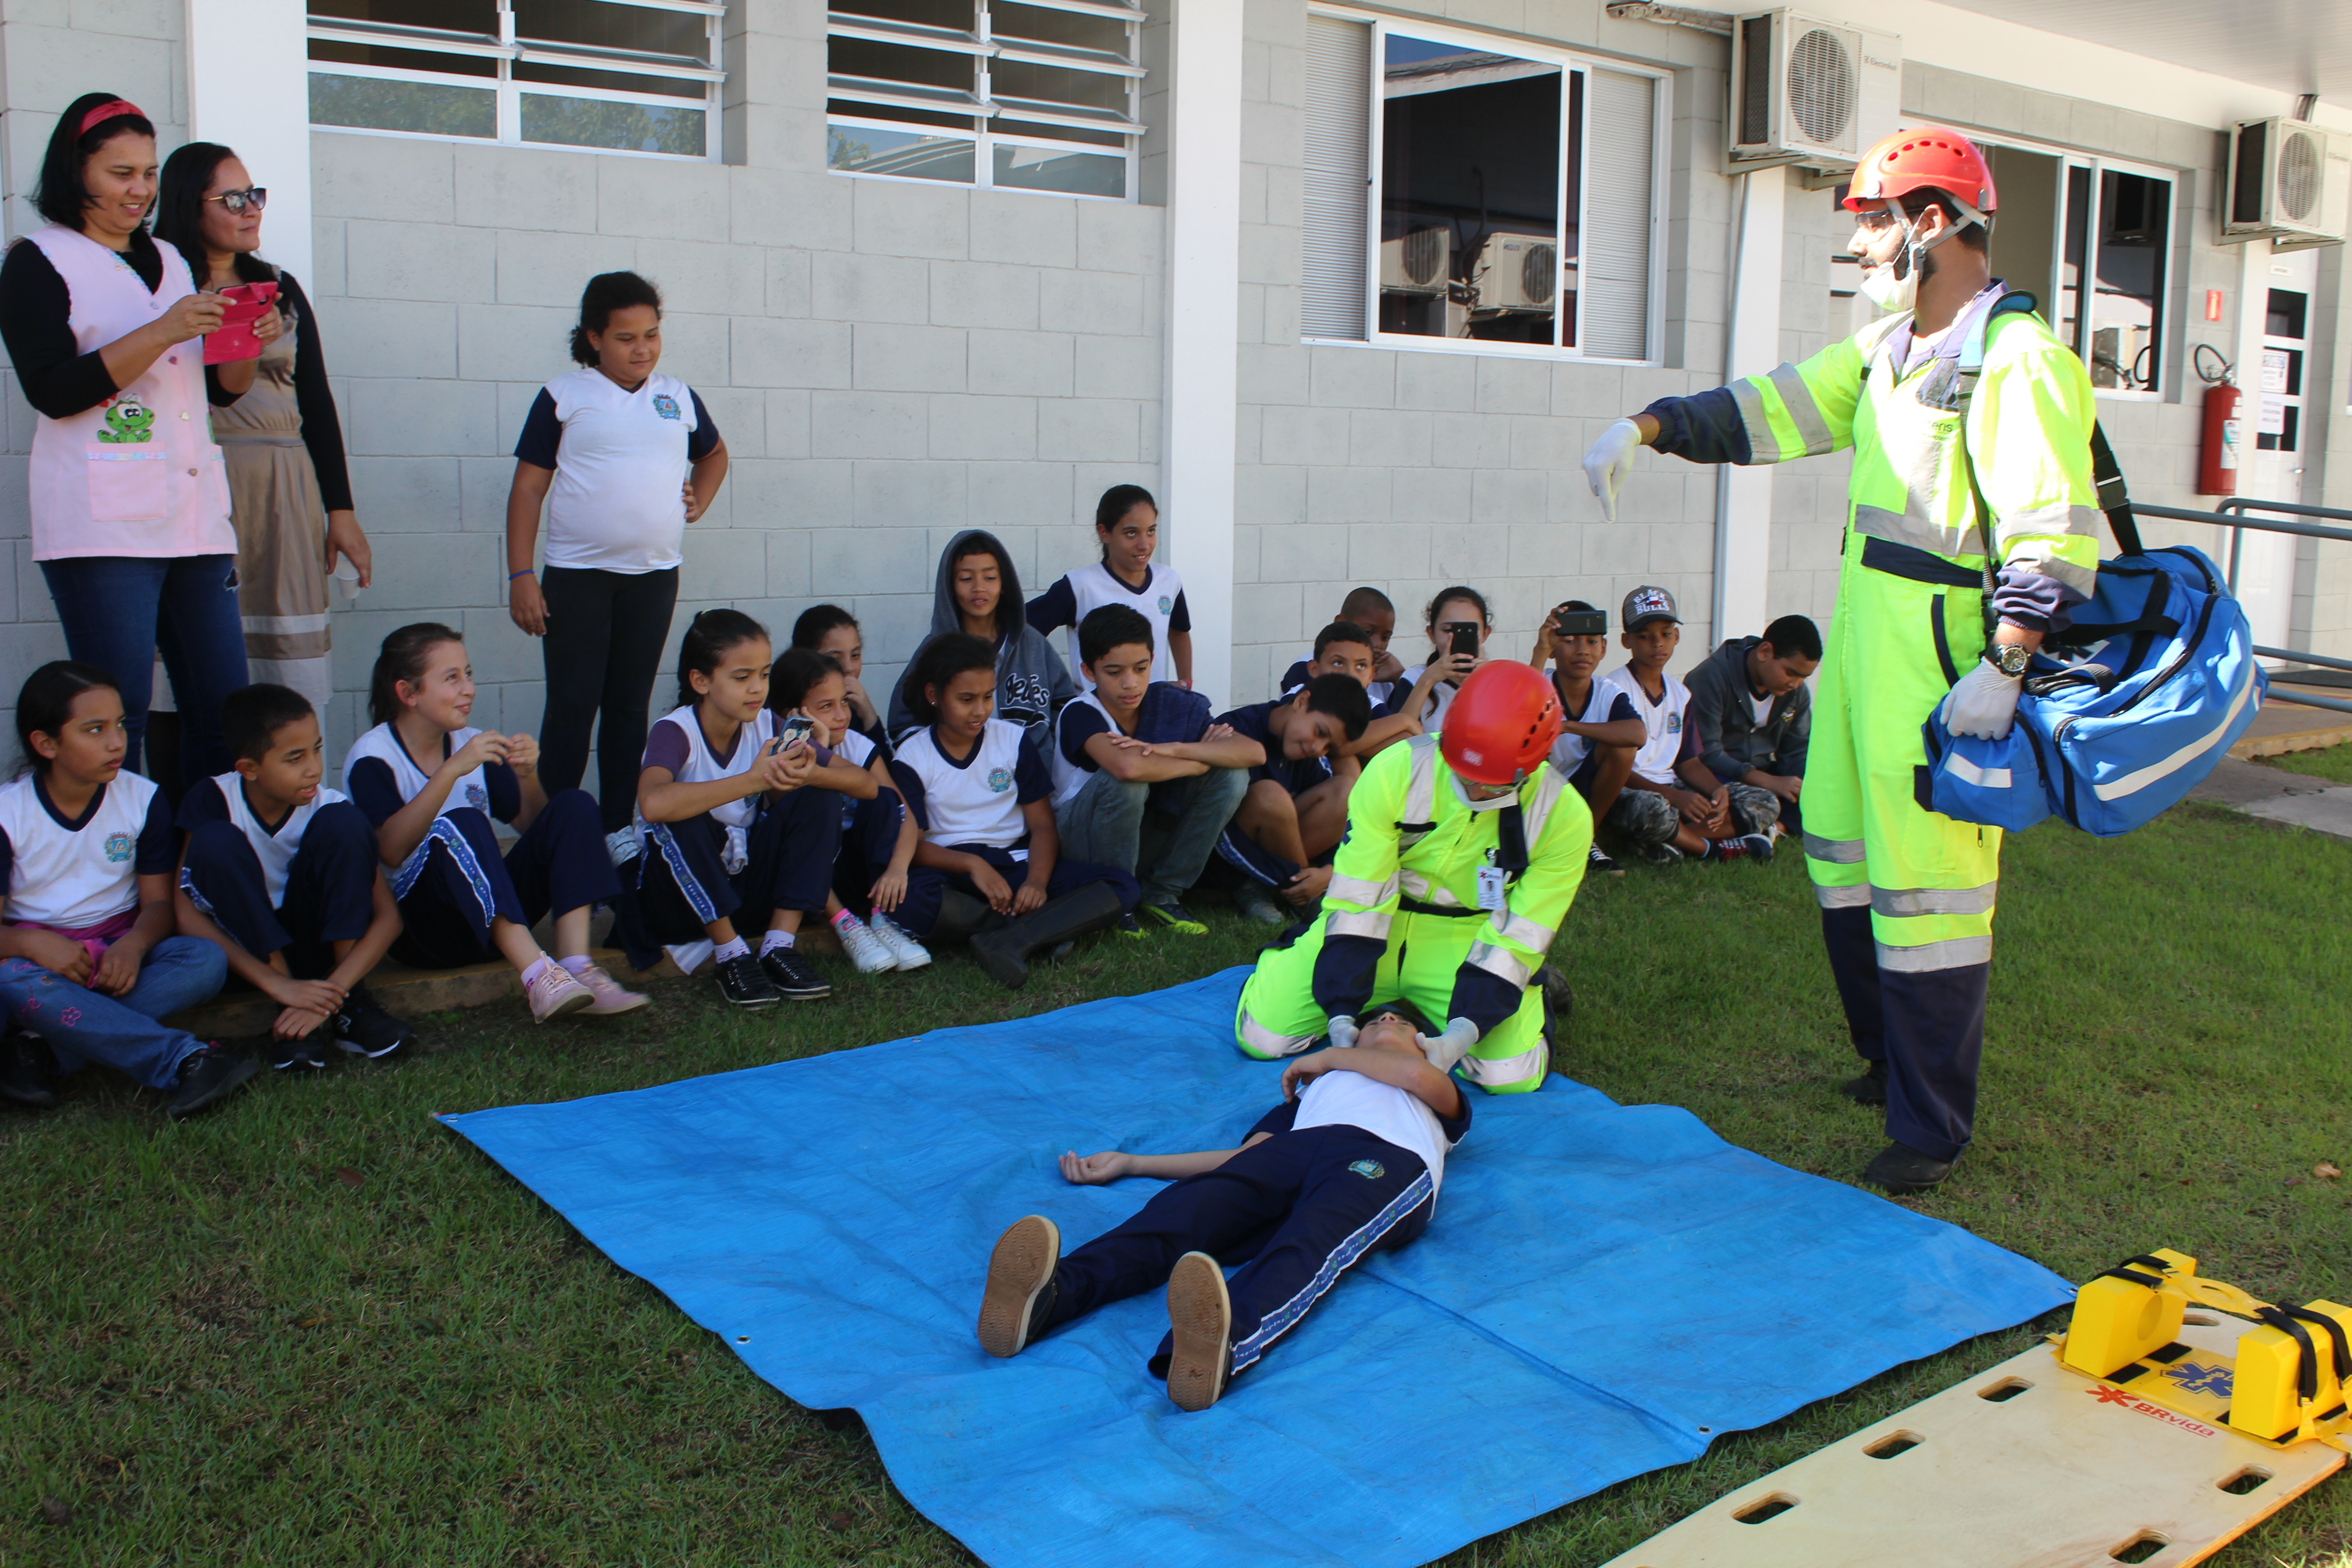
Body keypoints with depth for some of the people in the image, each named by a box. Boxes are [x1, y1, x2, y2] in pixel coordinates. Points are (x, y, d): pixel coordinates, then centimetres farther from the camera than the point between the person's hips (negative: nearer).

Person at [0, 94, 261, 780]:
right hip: (105, 524, -6)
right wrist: (164, 332, -16)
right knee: (116, 719, -9)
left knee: (225, 710, 2)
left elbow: (221, 389, 23)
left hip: (196, 514, 6)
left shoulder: (170, 260, 21)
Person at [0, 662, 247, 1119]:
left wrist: (134, 944, -24)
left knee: (206, 962, -28)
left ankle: (44, 1047, -32)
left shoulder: (143, 799, -1)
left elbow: (158, 902, -1)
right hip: (38, 952, -2)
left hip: (119, 952, 2)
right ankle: (186, 1058, -46)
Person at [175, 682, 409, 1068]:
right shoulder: (212, 801, -16)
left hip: (318, 939, 1)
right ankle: (285, 1010, -25)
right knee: (216, 843, -27)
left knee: (342, 823, -22)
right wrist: (278, 984, -32)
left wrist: (330, 993, -31)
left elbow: (388, 917, -18)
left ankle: (349, 1003, -21)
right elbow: (187, 916, -22)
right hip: (244, 951, -1)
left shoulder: (328, 806, -14)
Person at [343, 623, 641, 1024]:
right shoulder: (371, 758, -7)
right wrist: (452, 770, -30)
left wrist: (527, 776, -9)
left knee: (574, 806, -11)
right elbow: (391, 850, -24)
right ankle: (538, 977, -45)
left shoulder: (472, 745, 9)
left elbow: (533, 826, 11)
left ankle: (577, 968, -29)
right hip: (418, 926, -6)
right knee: (459, 825, -32)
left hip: (491, 918, 6)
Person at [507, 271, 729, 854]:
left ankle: (619, 828, 17)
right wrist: (520, 575, -8)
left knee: (630, 705, 9)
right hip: (577, 575, -3)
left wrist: (700, 500, 10)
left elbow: (714, 453, 30)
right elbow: (529, 485, -2)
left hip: (654, 576, 3)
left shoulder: (679, 397, 10)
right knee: (571, 707, -4)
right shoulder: (563, 397, -1)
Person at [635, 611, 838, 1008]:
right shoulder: (675, 732, -19)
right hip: (679, 889, -5)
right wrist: (754, 780, -40)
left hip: (746, 880, 5)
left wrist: (791, 778, -33)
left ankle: (780, 945, -19)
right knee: (684, 822, -35)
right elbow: (653, 804, -41)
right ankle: (730, 953, -22)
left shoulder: (765, 725, -2)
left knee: (817, 803, -15)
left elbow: (784, 810, -9)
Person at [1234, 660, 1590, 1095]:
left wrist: (1460, 1035, -30)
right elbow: (1357, 901, -20)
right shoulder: (1395, 771, -25)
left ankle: (1530, 988, 15)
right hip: (1375, 923, 0)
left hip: (1466, 941, 0)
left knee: (1512, 1078, -18)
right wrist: (1342, 1016, -25)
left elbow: (1515, 939, -18)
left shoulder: (1563, 815, -21)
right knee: (1261, 1038, -8)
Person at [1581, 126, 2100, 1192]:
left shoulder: (2016, 360, -15)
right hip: (1862, 626, 10)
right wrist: (1647, 429, 6)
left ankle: (1931, 1125, 6)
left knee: (1925, 881, -6)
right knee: (1843, 848, 17)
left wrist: (2003, 666, -27)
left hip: (1942, 653, -10)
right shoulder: (1887, 348, 14)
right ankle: (1887, 1060, 34)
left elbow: (2055, 535, -20)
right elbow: (1773, 410, 17)